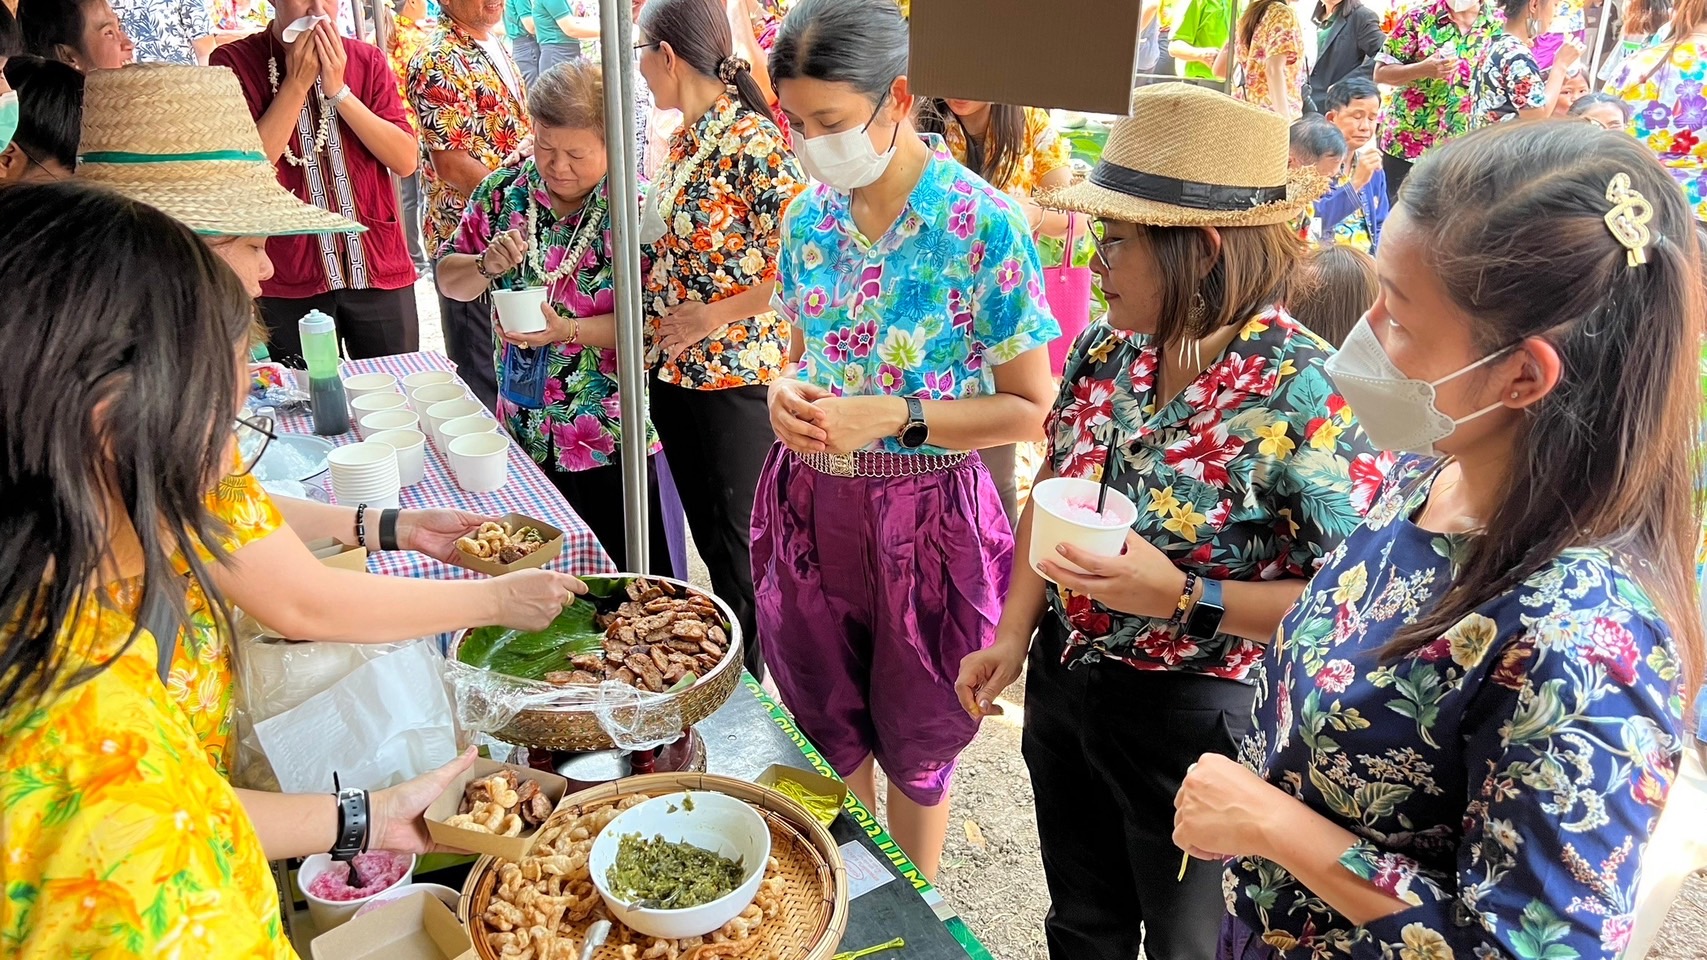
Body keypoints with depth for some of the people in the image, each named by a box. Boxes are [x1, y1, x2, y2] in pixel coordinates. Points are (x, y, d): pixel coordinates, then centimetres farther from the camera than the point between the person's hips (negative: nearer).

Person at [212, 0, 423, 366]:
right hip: (290, 281, -2)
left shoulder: (366, 59, 6)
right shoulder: (233, 62, -2)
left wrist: (339, 89, -12)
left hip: (380, 271, 2)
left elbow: (406, 161, -4)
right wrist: (297, 82, -12)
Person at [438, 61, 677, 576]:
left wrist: (569, 331, -27)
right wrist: (487, 266, -13)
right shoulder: (504, 190, 0)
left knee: (629, 575, 8)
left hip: (616, 436, -4)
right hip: (528, 430, 4)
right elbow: (449, 281, 8)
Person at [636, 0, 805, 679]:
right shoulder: (683, 141, 8)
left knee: (741, 543, 6)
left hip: (735, 375, -8)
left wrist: (714, 316, -19)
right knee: (707, 534, 19)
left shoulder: (753, 142, -17)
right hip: (674, 370, 8)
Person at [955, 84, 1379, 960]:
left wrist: (1181, 597, -29)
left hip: (1192, 718, -5)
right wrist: (1013, 634, -3)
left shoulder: (1299, 398, -24)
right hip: (1062, 684, 6)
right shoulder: (1106, 349, -6)